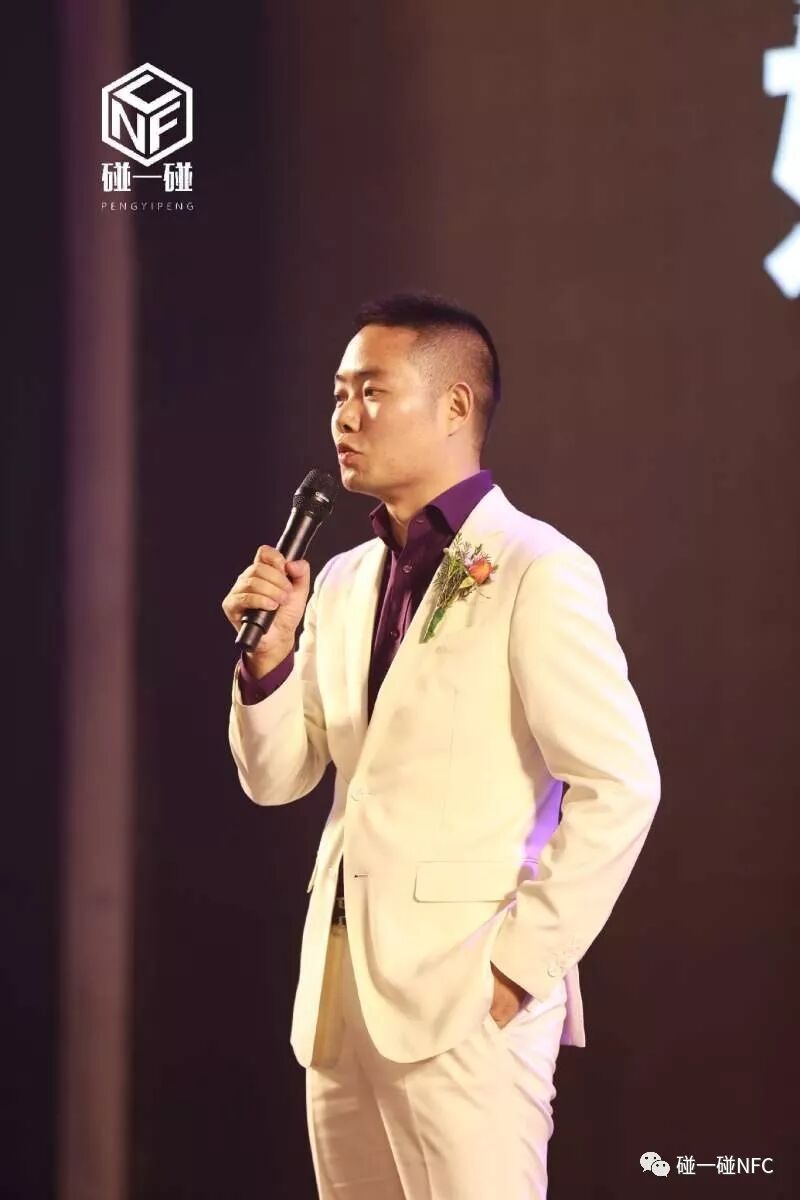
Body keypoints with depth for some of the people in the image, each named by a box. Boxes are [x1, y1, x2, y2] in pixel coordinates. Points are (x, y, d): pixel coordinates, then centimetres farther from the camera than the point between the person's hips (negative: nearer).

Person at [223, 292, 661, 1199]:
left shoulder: (535, 572, -8)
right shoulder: (345, 582, 14)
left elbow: (620, 786, -13)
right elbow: (277, 776, 15)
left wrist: (521, 963, -13)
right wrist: (269, 653, -2)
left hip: (466, 996, -7)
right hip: (342, 993, 7)